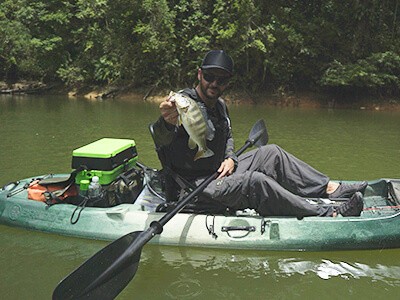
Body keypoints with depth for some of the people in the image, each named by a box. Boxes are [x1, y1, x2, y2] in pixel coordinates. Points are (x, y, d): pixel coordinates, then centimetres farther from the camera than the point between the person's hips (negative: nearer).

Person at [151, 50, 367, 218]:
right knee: (255, 182, -29)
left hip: (218, 173, 9)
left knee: (271, 153, 3)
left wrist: (230, 158, -1)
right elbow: (161, 139, -37)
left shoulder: (219, 105, 8)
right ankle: (326, 215, -22)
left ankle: (328, 188, 10)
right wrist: (166, 122, -62)